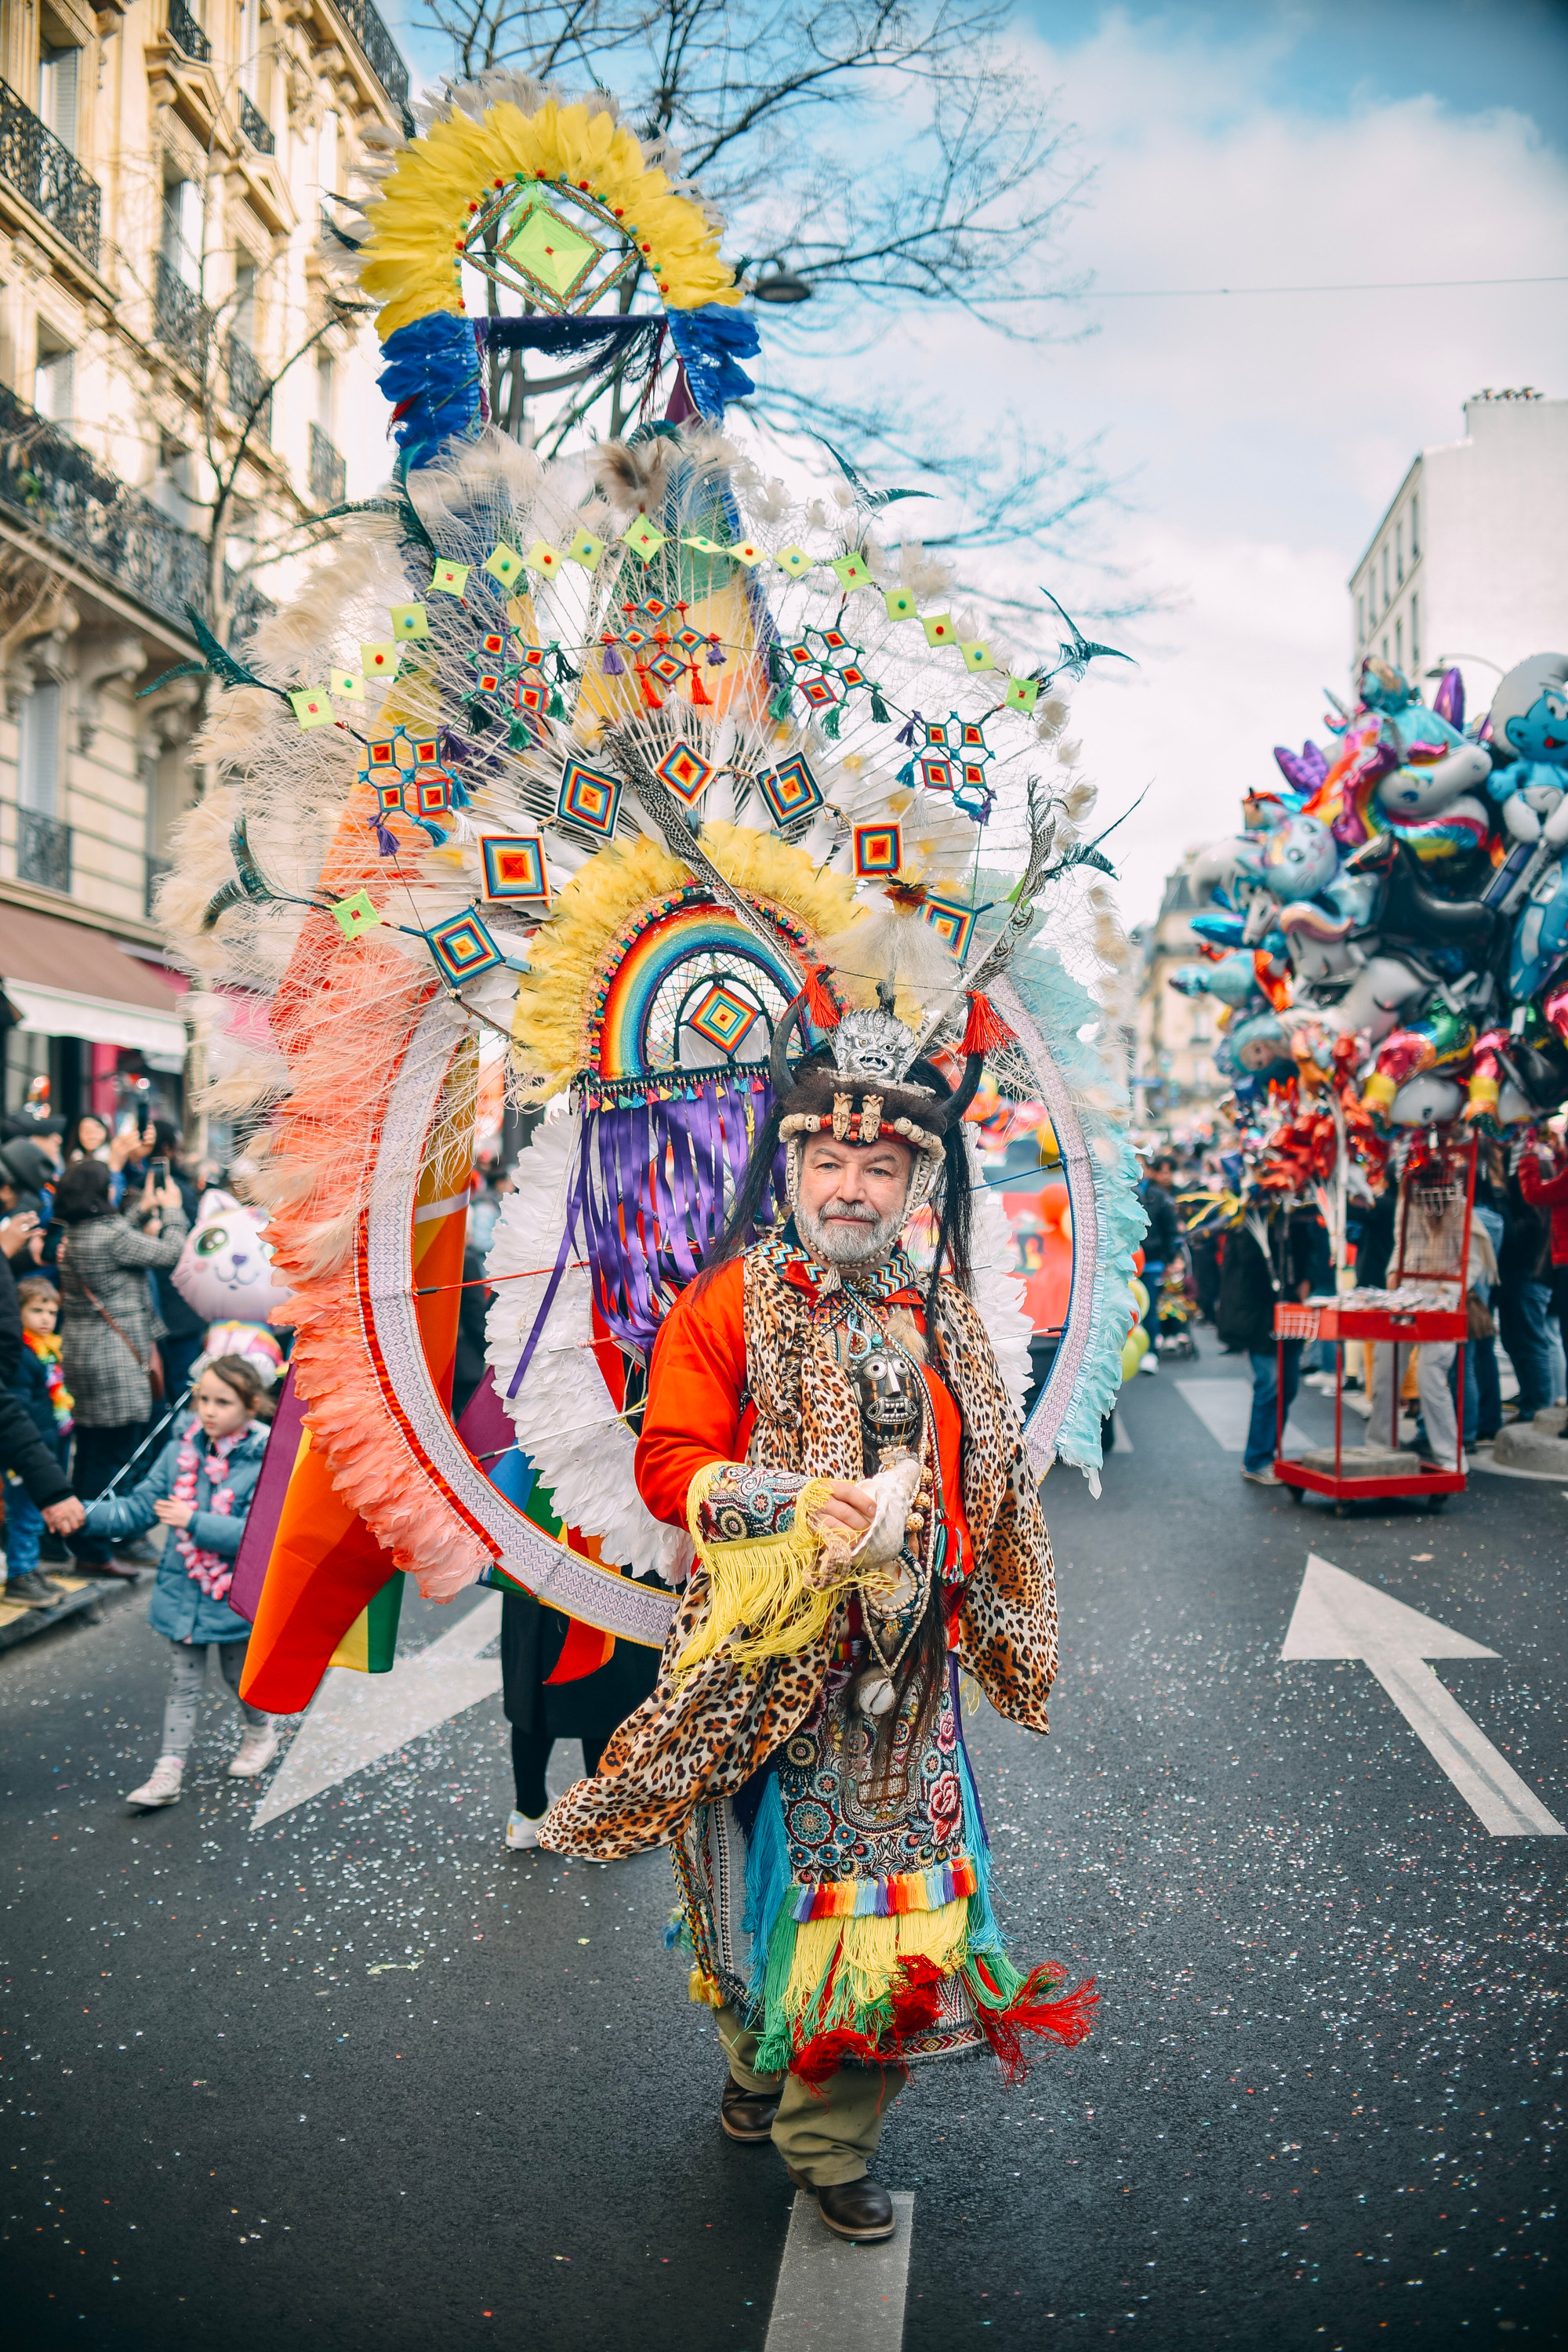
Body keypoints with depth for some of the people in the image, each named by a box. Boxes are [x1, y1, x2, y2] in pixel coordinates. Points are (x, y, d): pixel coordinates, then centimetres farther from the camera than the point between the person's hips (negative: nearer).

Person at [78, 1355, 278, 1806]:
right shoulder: (181, 1450, -5)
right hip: (183, 1593, 3)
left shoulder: (268, 1461, -19)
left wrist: (194, 1522, -30)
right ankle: (169, 1769, 16)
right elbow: (141, 1506, 2)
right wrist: (88, 1517, -12)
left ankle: (261, 1732, 45)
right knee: (182, 1681, 9)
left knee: (240, 1674, 18)